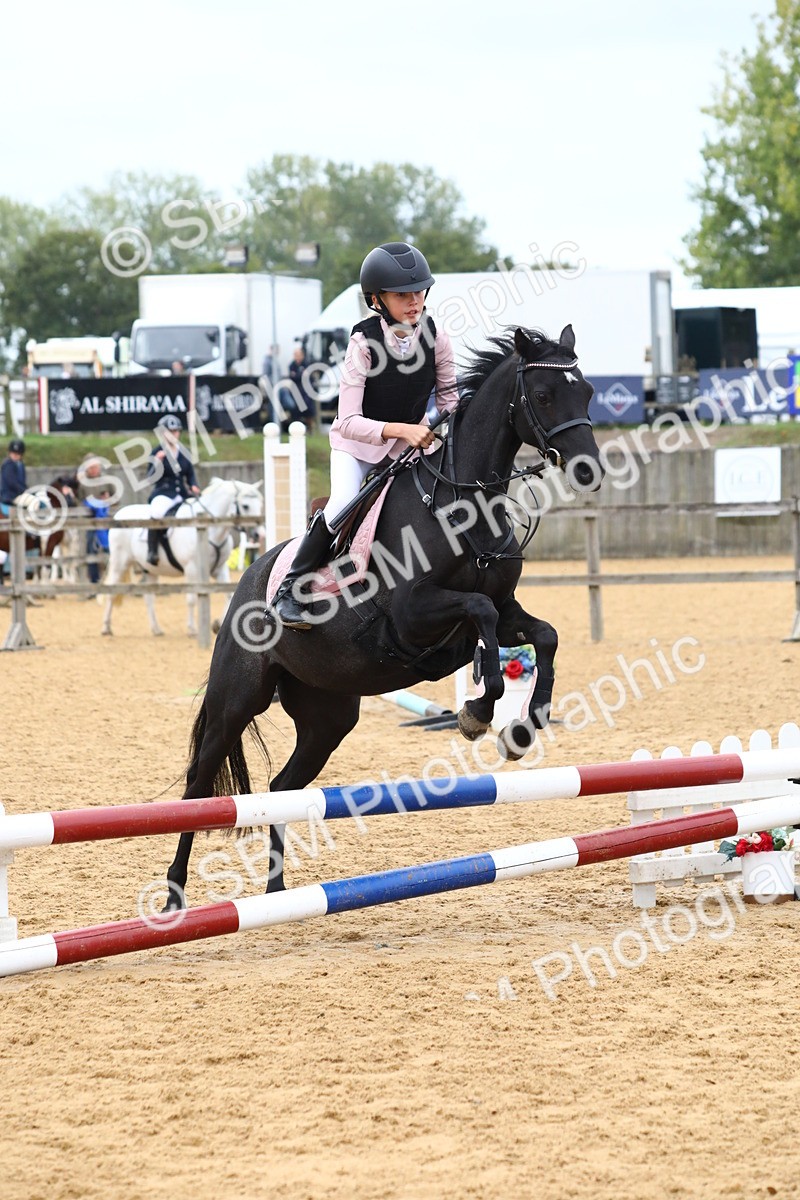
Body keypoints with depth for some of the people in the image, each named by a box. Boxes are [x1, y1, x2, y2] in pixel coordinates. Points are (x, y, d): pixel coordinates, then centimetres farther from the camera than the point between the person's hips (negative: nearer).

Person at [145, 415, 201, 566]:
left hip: (182, 494, 5)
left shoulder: (184, 454, 11)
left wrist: (193, 486, -5)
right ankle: (152, 551, -27)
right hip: (163, 493, -5)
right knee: (157, 513, -36)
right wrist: (157, 461, -22)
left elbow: (190, 474, 15)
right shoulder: (157, 453, -1)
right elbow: (151, 477, -7)